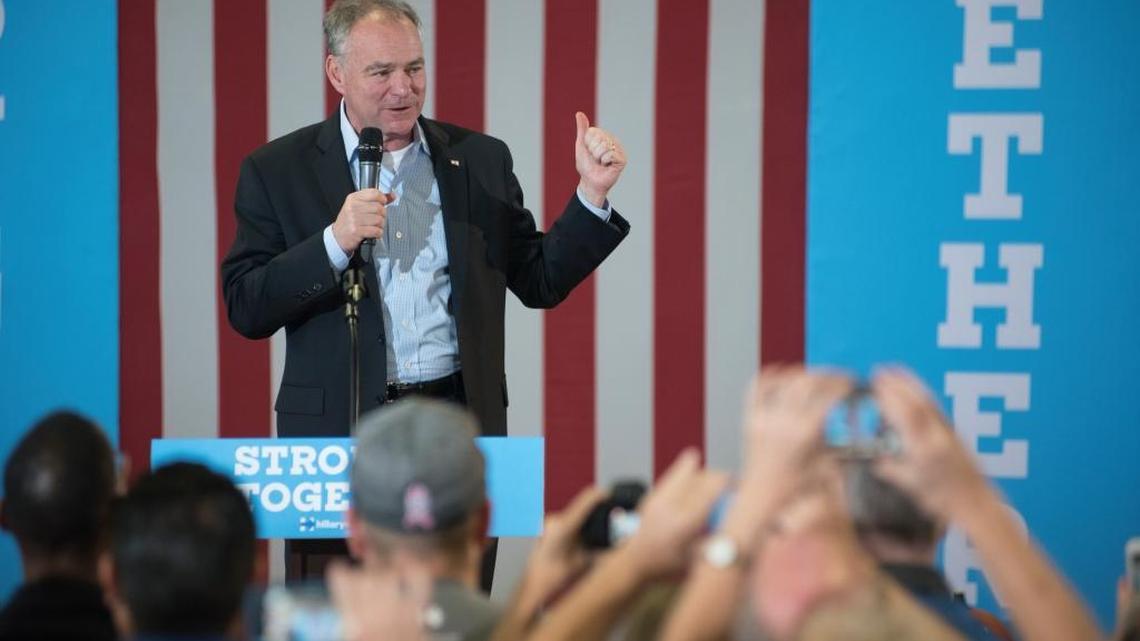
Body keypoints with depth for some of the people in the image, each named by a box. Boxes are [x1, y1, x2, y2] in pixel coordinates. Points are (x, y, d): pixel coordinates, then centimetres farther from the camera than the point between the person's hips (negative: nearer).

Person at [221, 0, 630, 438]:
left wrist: (592, 192, -2)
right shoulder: (276, 171, 2)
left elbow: (540, 283, 11)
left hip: (461, 421, 2)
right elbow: (245, 311, -5)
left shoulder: (480, 159, 9)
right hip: (338, 428, -1)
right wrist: (334, 243, -17)